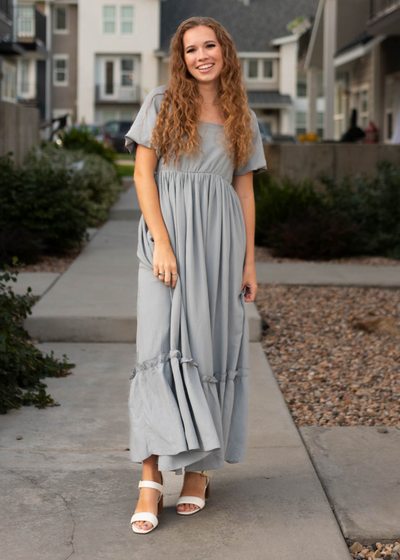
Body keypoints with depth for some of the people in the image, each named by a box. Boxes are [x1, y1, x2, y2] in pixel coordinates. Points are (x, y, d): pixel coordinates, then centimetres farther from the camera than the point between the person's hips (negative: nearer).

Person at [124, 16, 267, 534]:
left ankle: (200, 465, 17)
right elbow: (143, 174, -1)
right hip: (169, 233, -3)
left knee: (213, 348, 4)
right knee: (161, 345, -11)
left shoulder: (242, 117, 12)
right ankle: (151, 477, -11)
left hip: (221, 239, 3)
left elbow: (244, 189, 13)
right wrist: (161, 243, -12)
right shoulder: (162, 103, 4)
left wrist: (249, 261, 7)